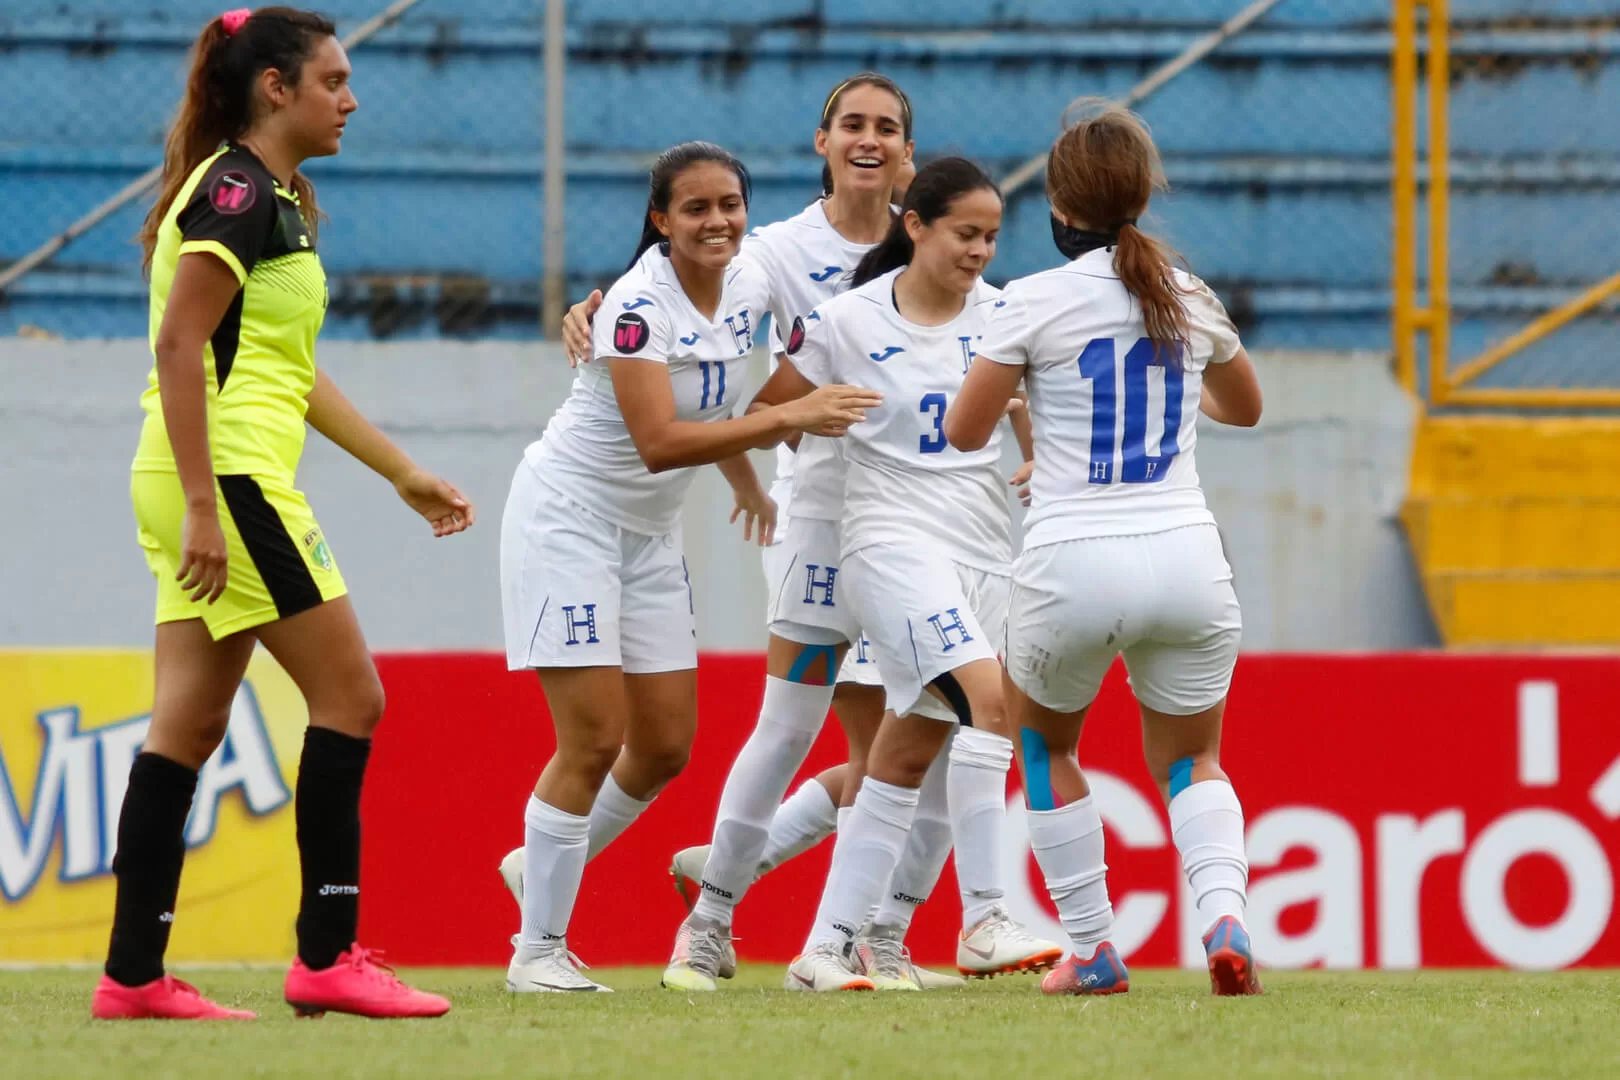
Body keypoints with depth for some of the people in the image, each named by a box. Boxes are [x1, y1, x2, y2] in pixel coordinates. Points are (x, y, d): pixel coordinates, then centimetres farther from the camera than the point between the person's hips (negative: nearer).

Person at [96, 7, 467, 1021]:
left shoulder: (274, 200, 20)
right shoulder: (237, 190, -11)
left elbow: (292, 367, 27)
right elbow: (180, 346, -18)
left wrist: (405, 473, 28)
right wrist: (201, 506, -22)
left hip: (210, 489, 10)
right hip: (229, 476, -10)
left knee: (190, 726, 6)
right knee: (350, 697, -5)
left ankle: (133, 976, 4)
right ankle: (327, 957, -2)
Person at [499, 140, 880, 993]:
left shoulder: (748, 288, -1)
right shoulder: (638, 304, -24)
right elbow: (659, 441, -34)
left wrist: (747, 482, 29)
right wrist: (786, 420, -37)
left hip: (651, 531, 8)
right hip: (568, 515, -8)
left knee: (666, 745, 8)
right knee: (594, 741, -12)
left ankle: (547, 868, 31)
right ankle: (538, 950, -1)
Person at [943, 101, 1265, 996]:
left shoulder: (1037, 301, -4)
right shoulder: (1191, 299, 9)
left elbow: (964, 432, 1)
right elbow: (1246, 407, 28)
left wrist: (1014, 373, 21)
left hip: (1073, 562, -3)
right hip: (1184, 554, 3)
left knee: (1043, 742, 24)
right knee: (1191, 762, 18)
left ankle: (1092, 948, 17)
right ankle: (1223, 915, -12)